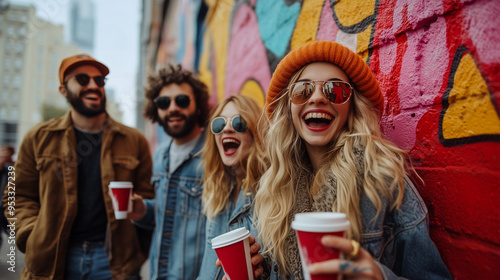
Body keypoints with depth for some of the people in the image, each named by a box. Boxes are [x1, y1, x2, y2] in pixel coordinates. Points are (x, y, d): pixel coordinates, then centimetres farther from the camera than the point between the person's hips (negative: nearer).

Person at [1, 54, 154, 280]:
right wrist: (34, 238, -5)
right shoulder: (39, 138, 6)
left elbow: (146, 198, 4)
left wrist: (137, 247, -6)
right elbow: (20, 196, 8)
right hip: (53, 259, 1)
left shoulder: (133, 141, 3)